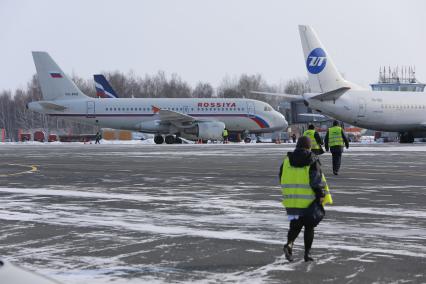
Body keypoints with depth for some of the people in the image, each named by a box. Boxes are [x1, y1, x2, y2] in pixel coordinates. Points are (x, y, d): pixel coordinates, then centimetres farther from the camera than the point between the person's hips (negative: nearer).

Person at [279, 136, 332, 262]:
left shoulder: (287, 160, 4)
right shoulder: (312, 160, -7)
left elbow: (282, 180, 12)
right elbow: (318, 180, -11)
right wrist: (321, 196, -4)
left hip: (291, 200, 3)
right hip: (308, 201, -3)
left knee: (295, 225, 13)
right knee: (309, 227, 11)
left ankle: (289, 244, -13)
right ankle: (307, 253, 11)